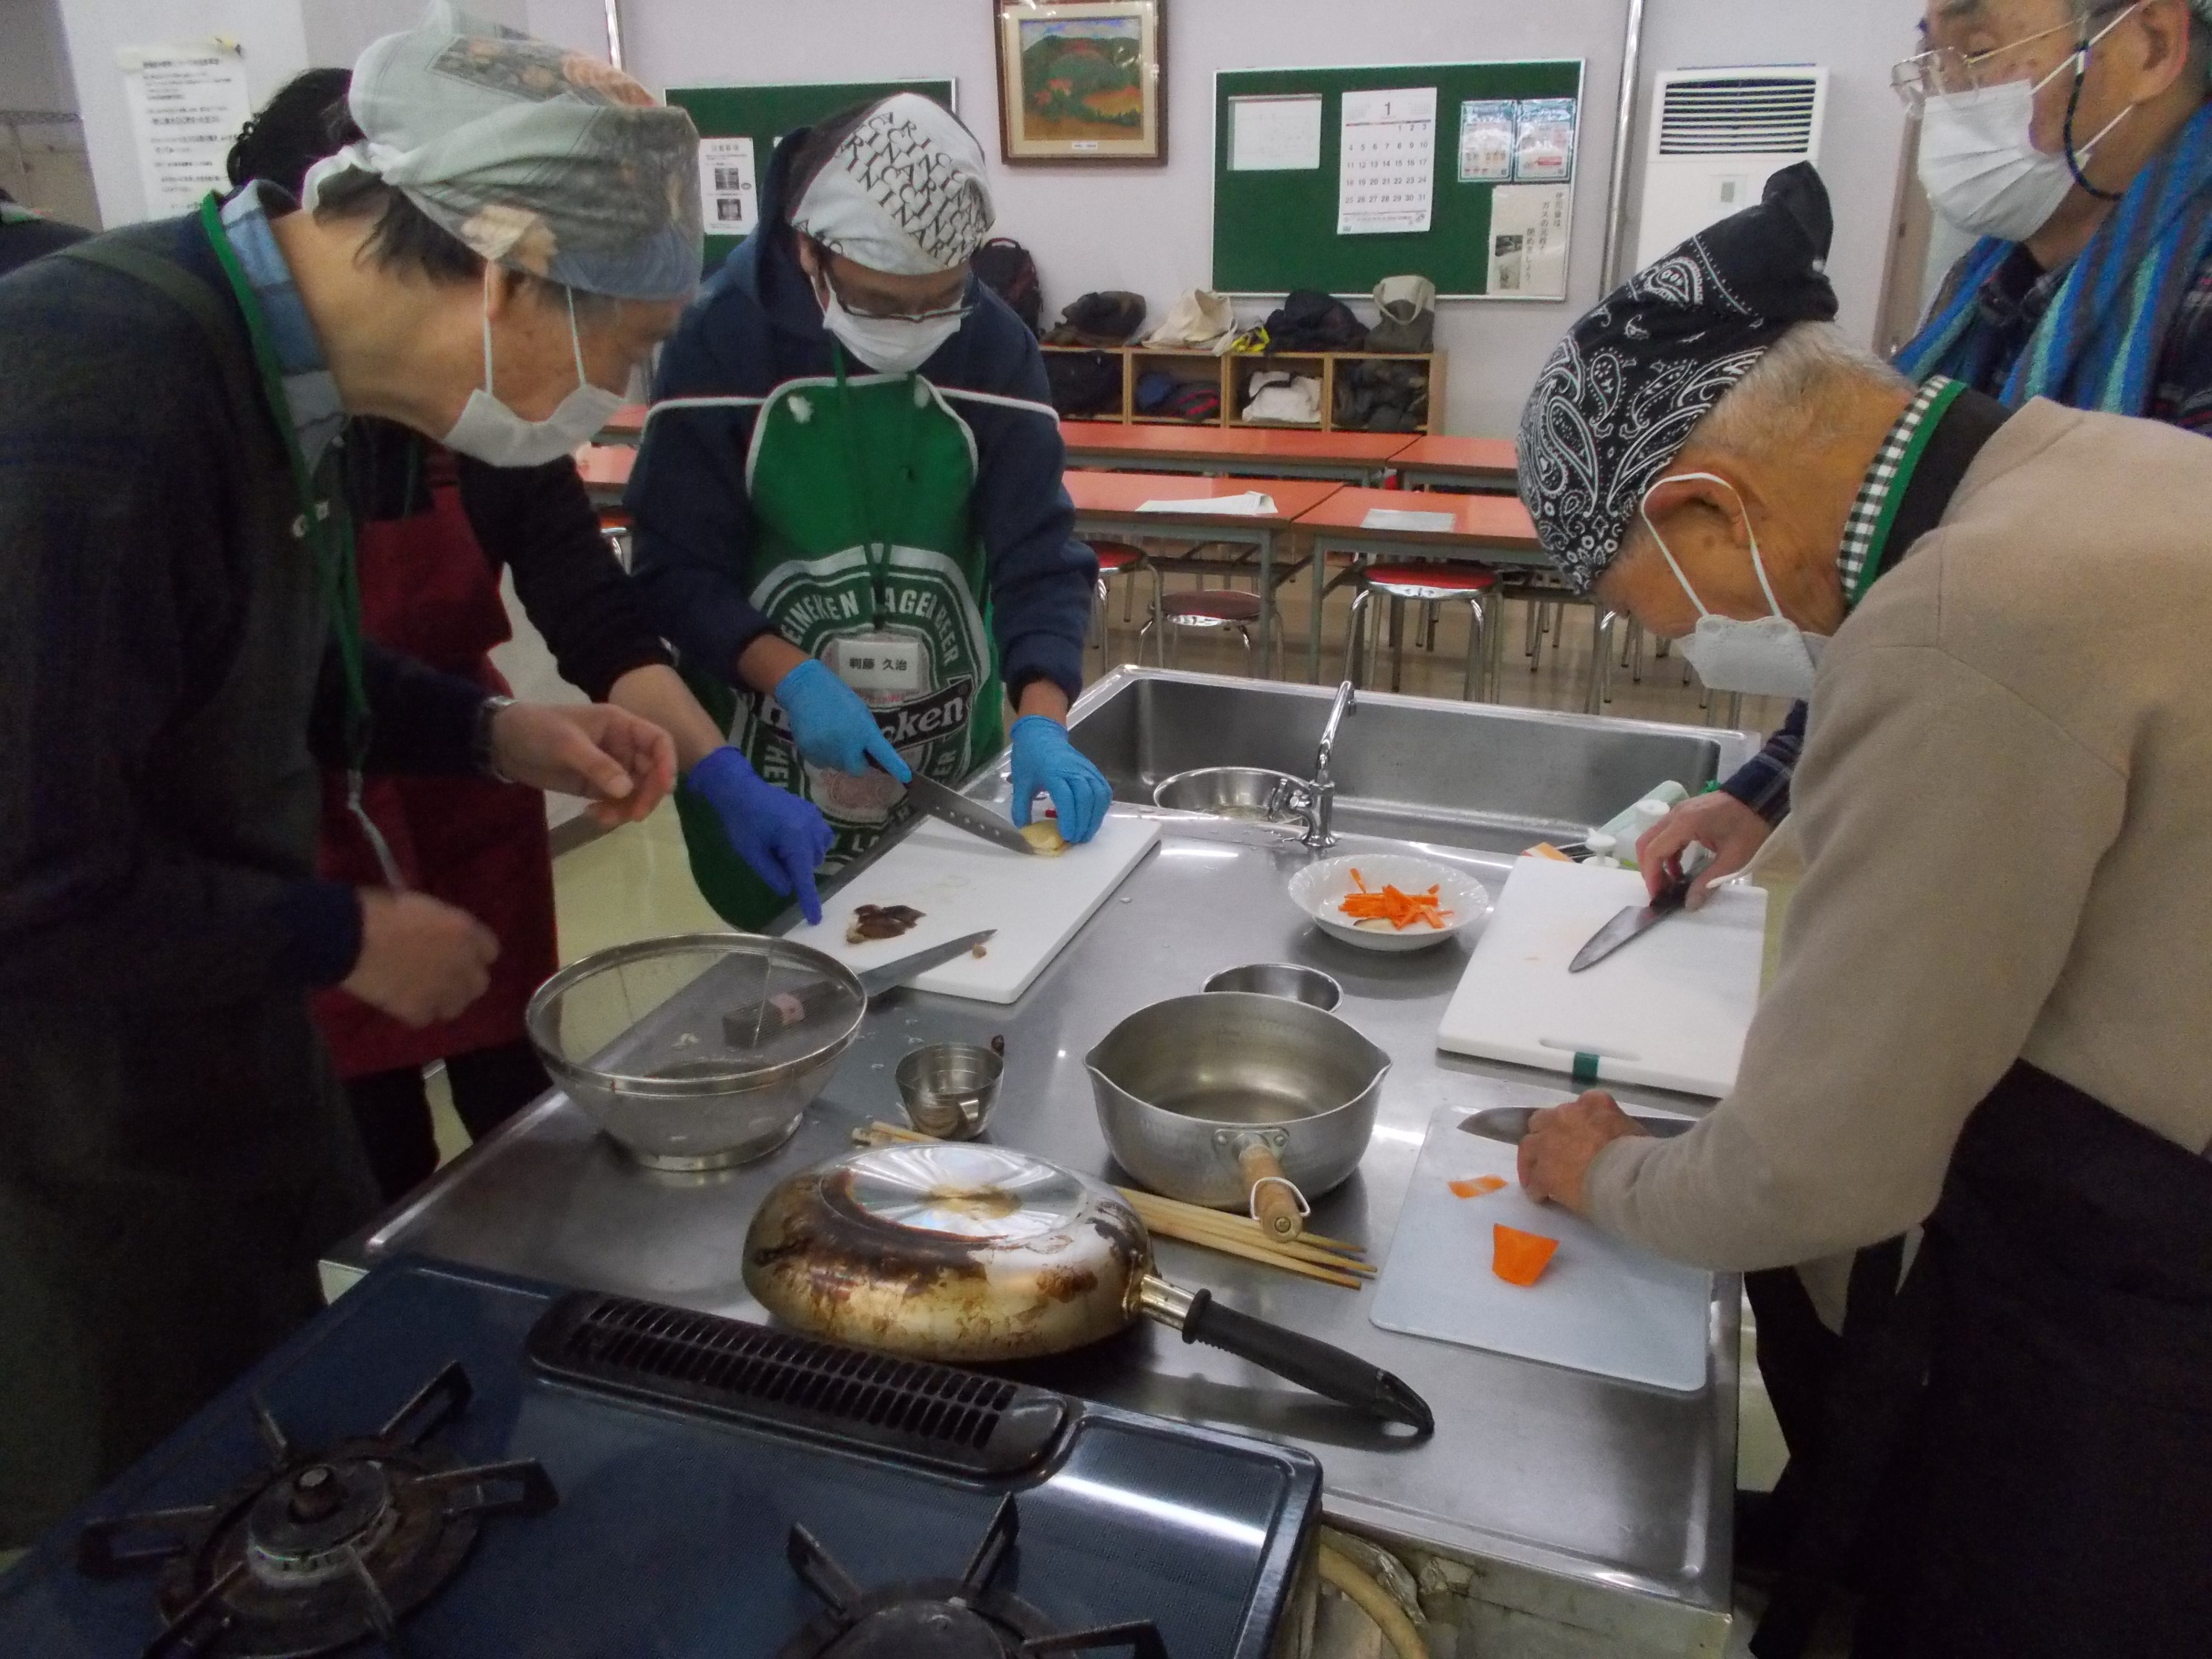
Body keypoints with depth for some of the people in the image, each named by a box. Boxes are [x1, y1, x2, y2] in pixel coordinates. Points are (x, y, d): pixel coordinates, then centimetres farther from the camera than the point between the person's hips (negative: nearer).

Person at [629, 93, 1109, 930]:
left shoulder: (995, 345, -7)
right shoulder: (719, 344, -12)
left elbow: (1037, 552, -10)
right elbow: (677, 568, -11)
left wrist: (1041, 719, -25)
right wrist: (795, 678, -25)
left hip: (953, 753, 2)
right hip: (770, 758, -2)